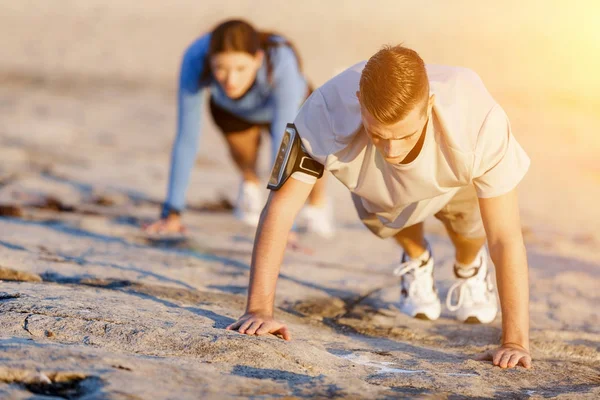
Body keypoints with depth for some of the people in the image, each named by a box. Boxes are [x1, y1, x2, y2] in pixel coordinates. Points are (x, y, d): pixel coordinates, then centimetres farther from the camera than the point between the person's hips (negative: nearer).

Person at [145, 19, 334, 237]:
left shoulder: (282, 64, -43)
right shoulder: (195, 59, -39)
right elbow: (186, 139, -34)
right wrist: (171, 212, -35)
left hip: (293, 106, -1)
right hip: (230, 111, 1)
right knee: (241, 139, -25)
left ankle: (317, 201, 11)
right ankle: (250, 181, 9)